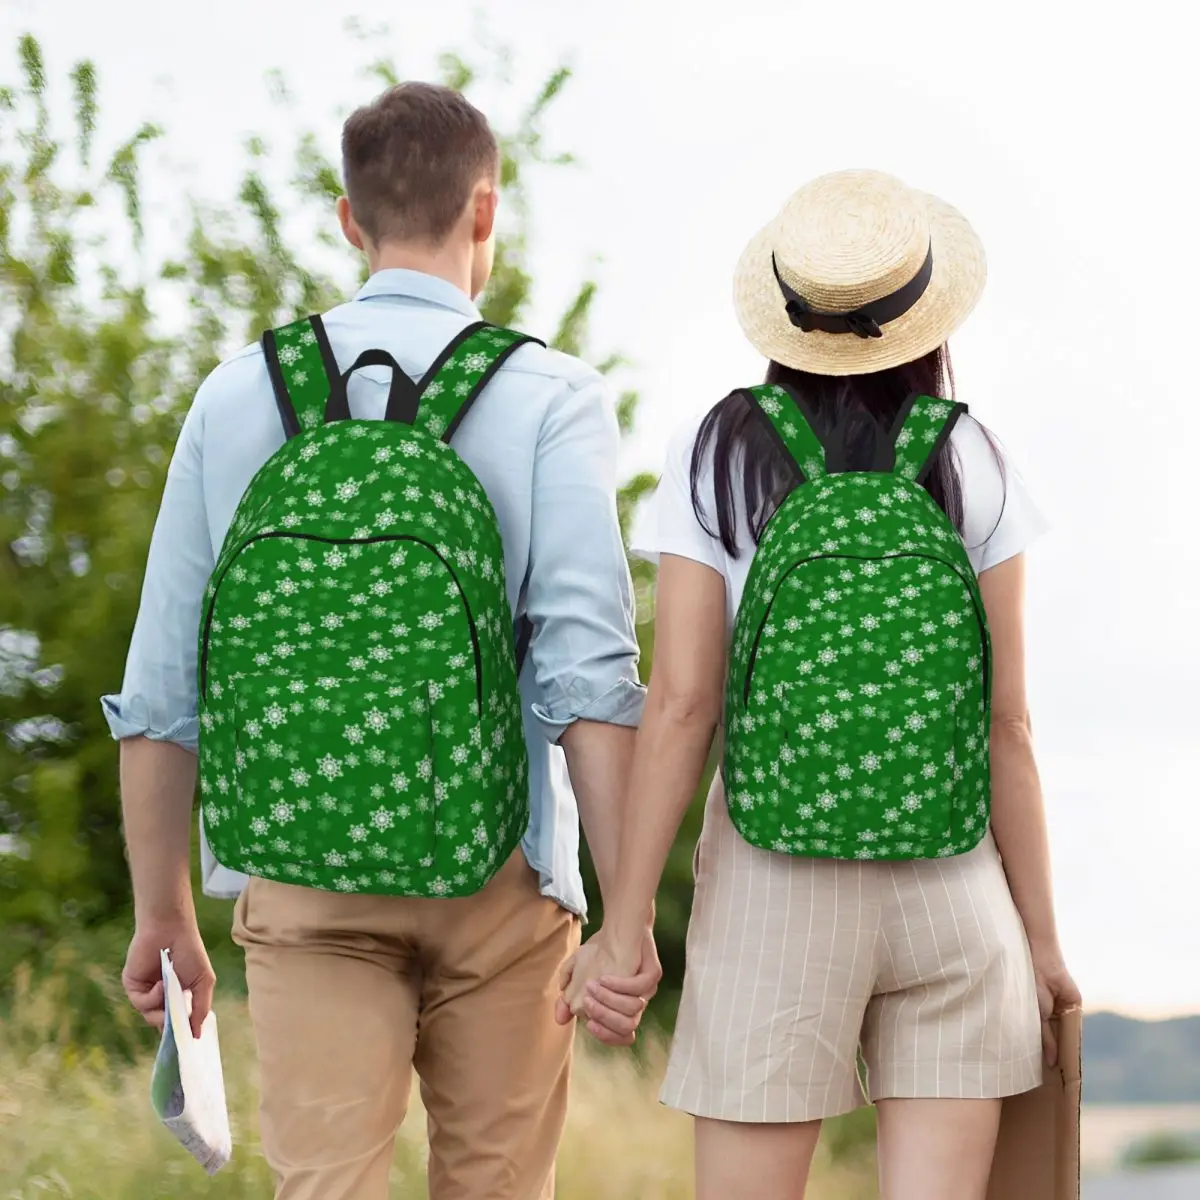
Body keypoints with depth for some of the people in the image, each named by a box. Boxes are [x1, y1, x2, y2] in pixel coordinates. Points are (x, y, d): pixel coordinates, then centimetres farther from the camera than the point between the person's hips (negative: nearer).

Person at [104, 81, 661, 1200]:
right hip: (496, 877, -1)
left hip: (303, 882, 1)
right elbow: (588, 668, -13)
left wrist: (162, 913, 15)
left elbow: (160, 685, 6)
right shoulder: (549, 397, -2)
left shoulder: (239, 394, 6)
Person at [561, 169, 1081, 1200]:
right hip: (953, 885, 1)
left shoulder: (718, 458, -2)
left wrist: (626, 923, -3)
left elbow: (681, 705, -7)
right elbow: (1007, 724, 0)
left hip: (775, 891, -1)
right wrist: (1042, 936, 7)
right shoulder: (972, 468, 1)